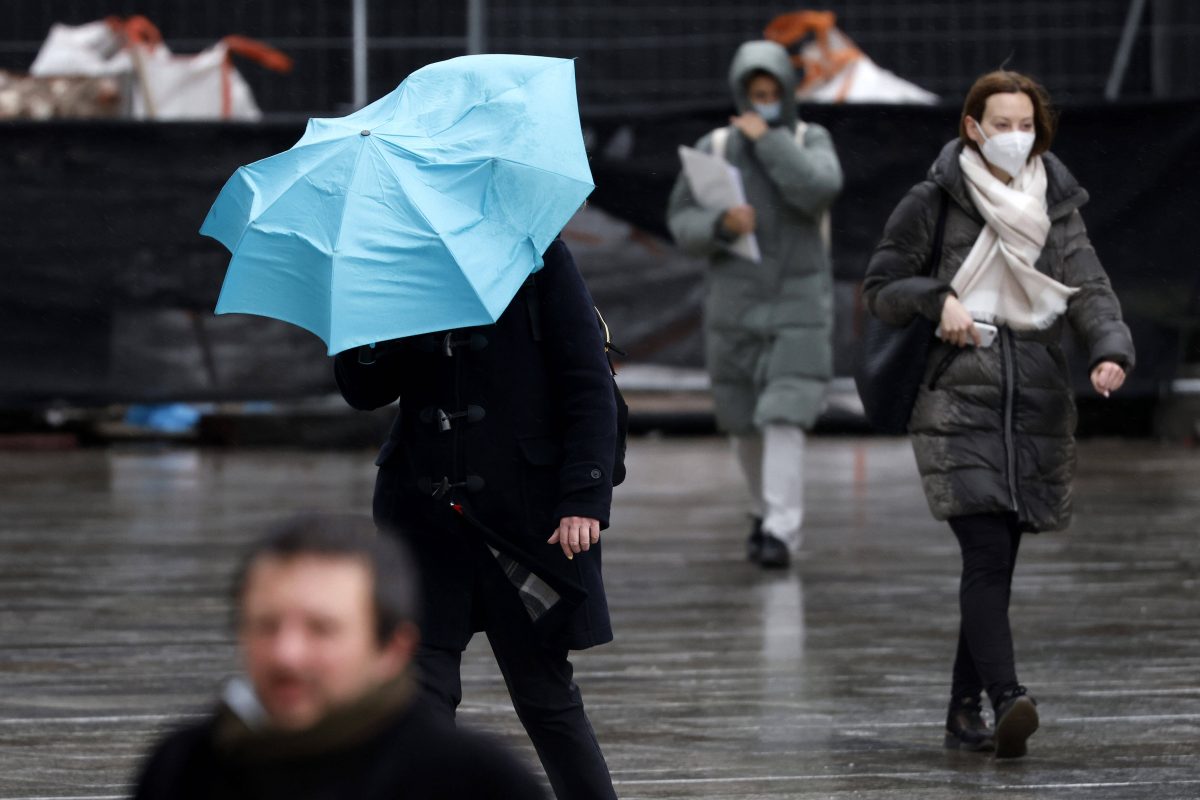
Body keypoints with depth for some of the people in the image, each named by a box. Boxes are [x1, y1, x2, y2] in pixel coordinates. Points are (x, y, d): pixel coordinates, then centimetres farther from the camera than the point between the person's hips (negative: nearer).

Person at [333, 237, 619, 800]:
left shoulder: (537, 258, -4)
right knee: (417, 683, -7)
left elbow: (590, 388, -6)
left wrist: (585, 498, -15)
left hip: (526, 513, -3)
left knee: (544, 695, 5)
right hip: (425, 513, 3)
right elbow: (364, 393, 8)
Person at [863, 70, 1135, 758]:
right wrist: (938, 297, -13)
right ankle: (1008, 699, -30)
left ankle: (964, 712, 16)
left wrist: (1111, 351, -17)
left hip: (1039, 407, 4)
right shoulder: (936, 200, 1)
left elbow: (1090, 289, 2)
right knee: (987, 555, -17)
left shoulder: (1057, 204, 11)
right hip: (961, 403, -4)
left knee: (996, 565, 6)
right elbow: (882, 288, 6)